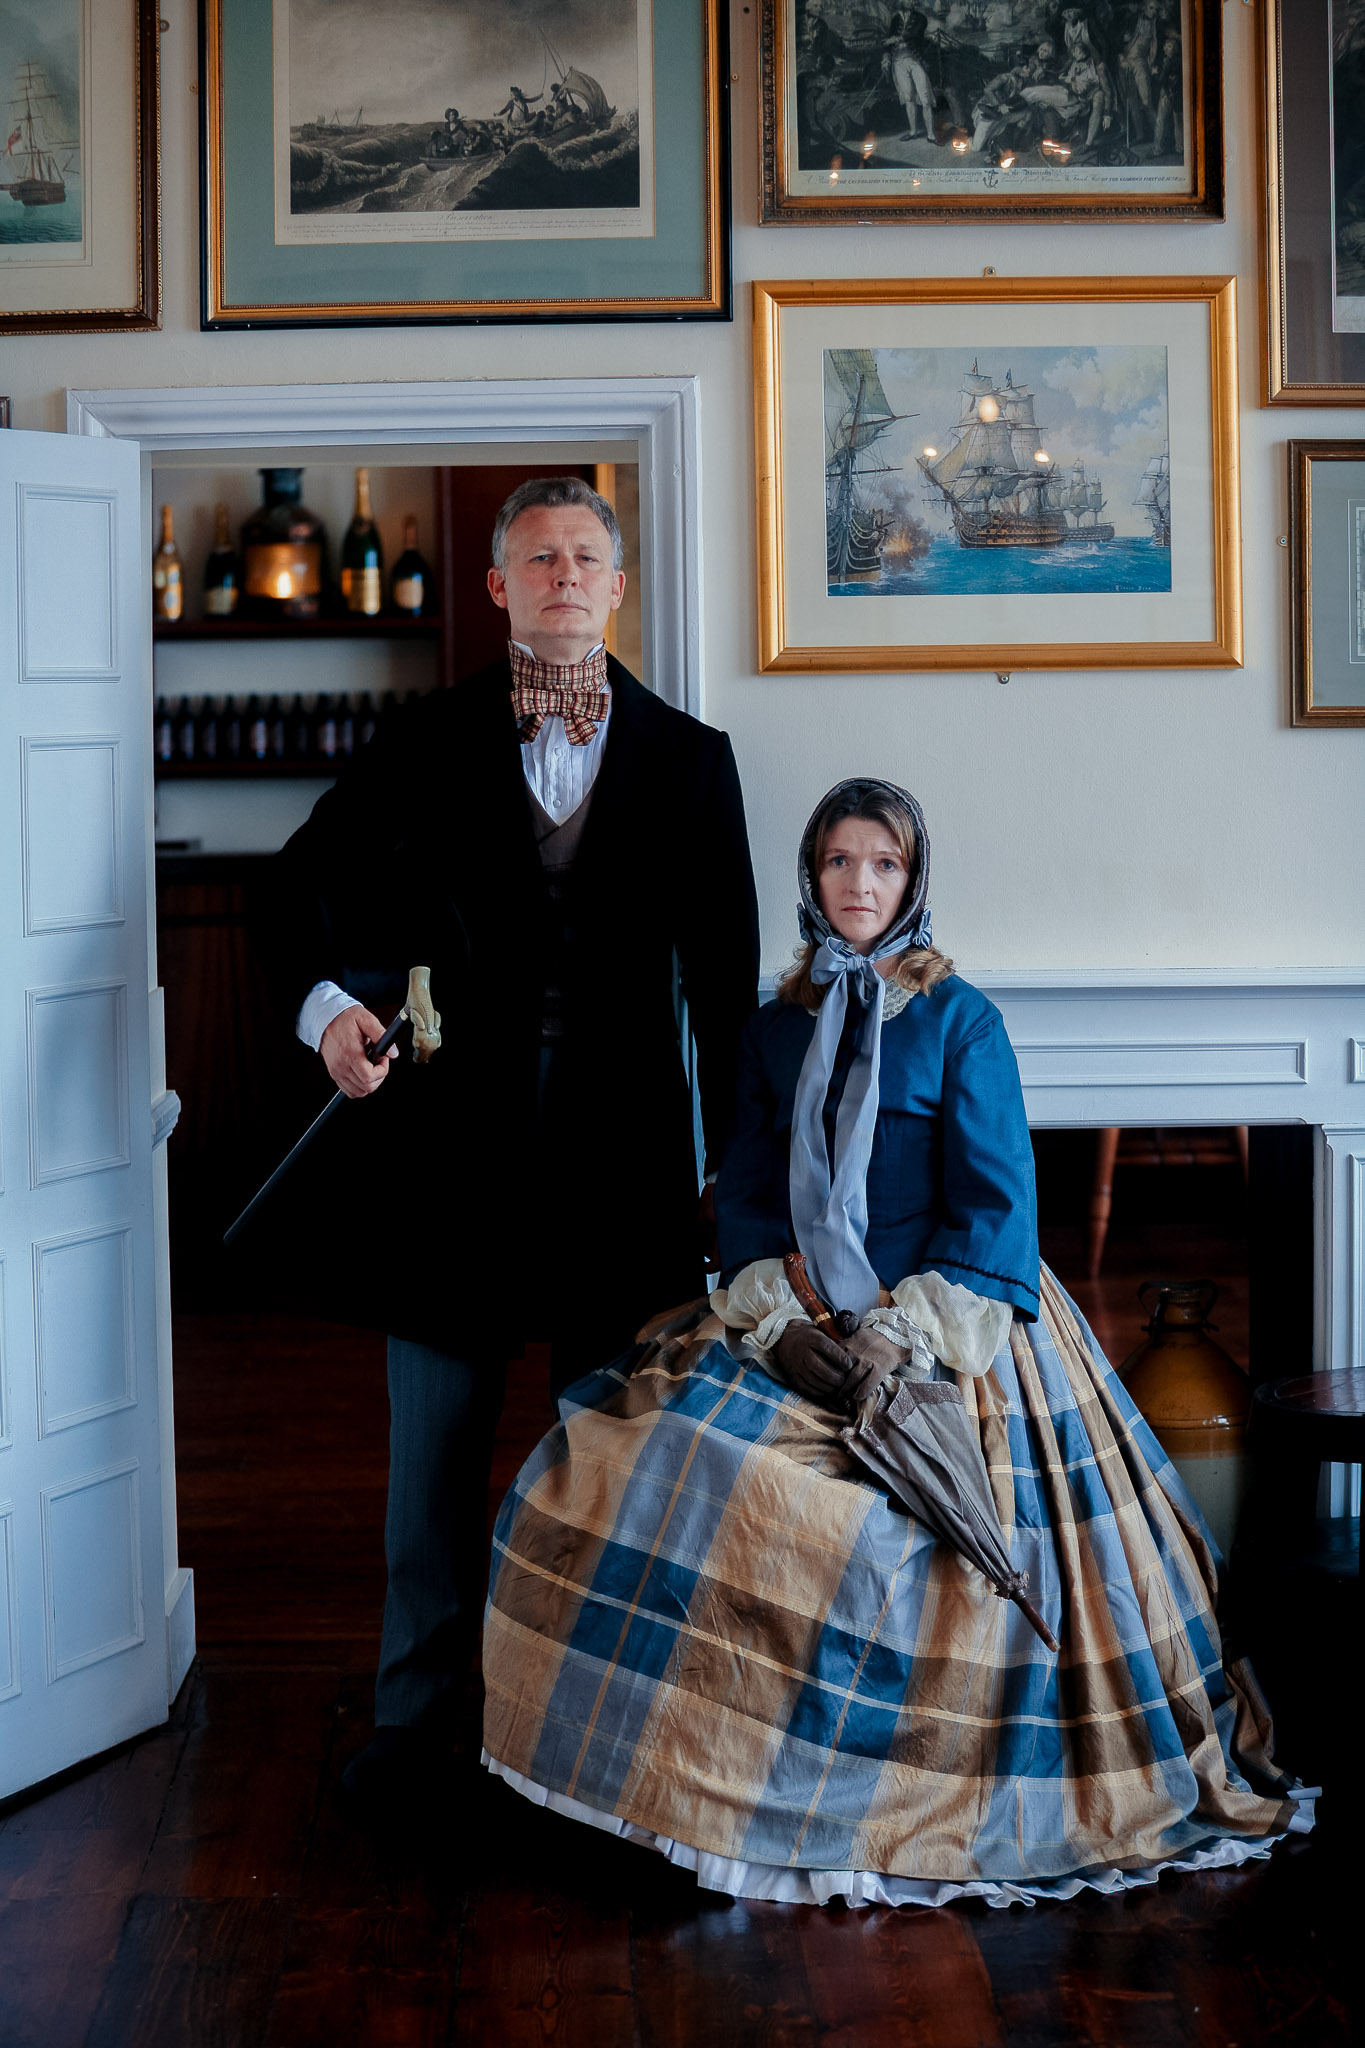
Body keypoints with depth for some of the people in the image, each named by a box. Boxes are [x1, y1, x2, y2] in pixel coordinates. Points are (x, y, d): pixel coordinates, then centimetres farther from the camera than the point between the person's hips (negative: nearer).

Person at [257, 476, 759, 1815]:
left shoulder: (687, 758, 7)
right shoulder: (424, 743, 5)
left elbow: (724, 972, 6)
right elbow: (301, 887, 2)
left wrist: (727, 1153, 2)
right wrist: (325, 1003, -19)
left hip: (617, 1153, 0)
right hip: (451, 1140, 0)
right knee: (433, 1452, 7)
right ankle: (416, 1714, 20)